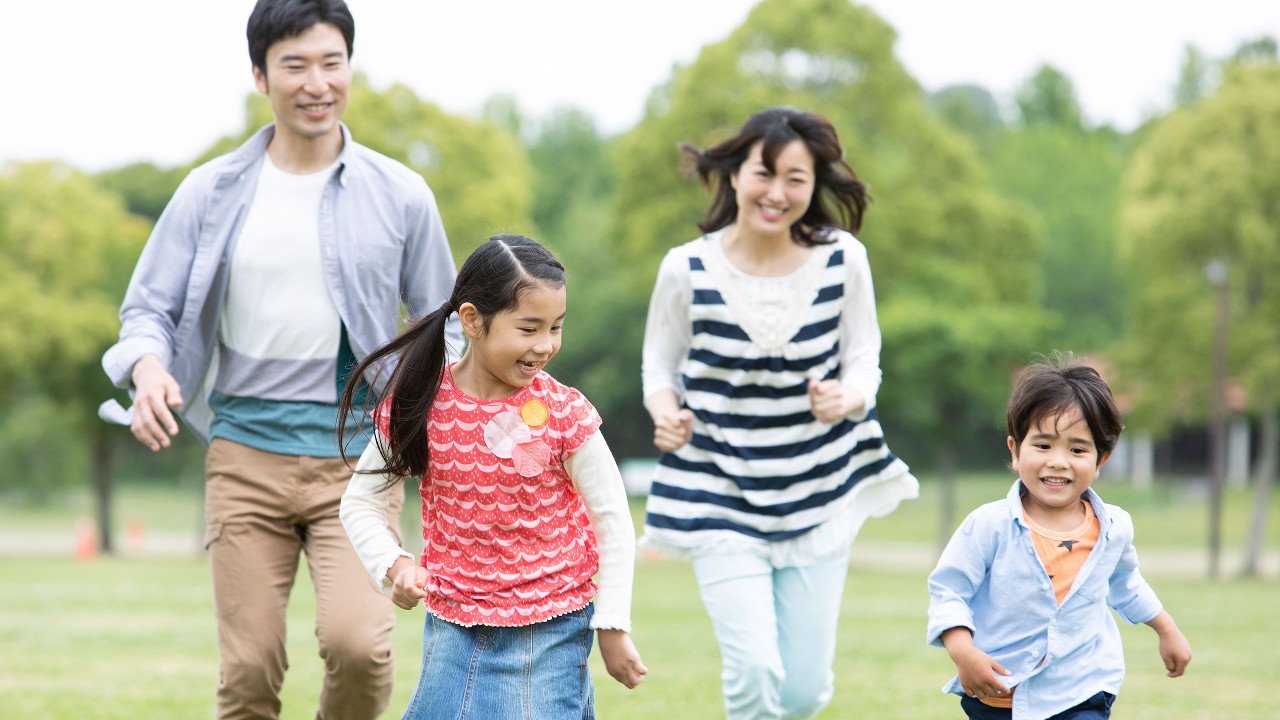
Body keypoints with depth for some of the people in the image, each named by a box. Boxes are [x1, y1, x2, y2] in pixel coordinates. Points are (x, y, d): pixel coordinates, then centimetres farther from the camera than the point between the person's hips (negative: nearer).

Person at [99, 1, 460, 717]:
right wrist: (148, 368, -15)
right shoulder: (212, 193, 4)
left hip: (356, 456, -1)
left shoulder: (401, 196, 3)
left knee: (357, 641, -20)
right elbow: (149, 307, 7)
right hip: (247, 451, 1)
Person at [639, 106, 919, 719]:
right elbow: (660, 366, 2)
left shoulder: (843, 260, -8)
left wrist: (846, 398, -23)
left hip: (820, 491, 2)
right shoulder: (687, 270, -11)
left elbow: (864, 363, 0)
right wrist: (664, 412, -20)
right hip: (721, 495, -2)